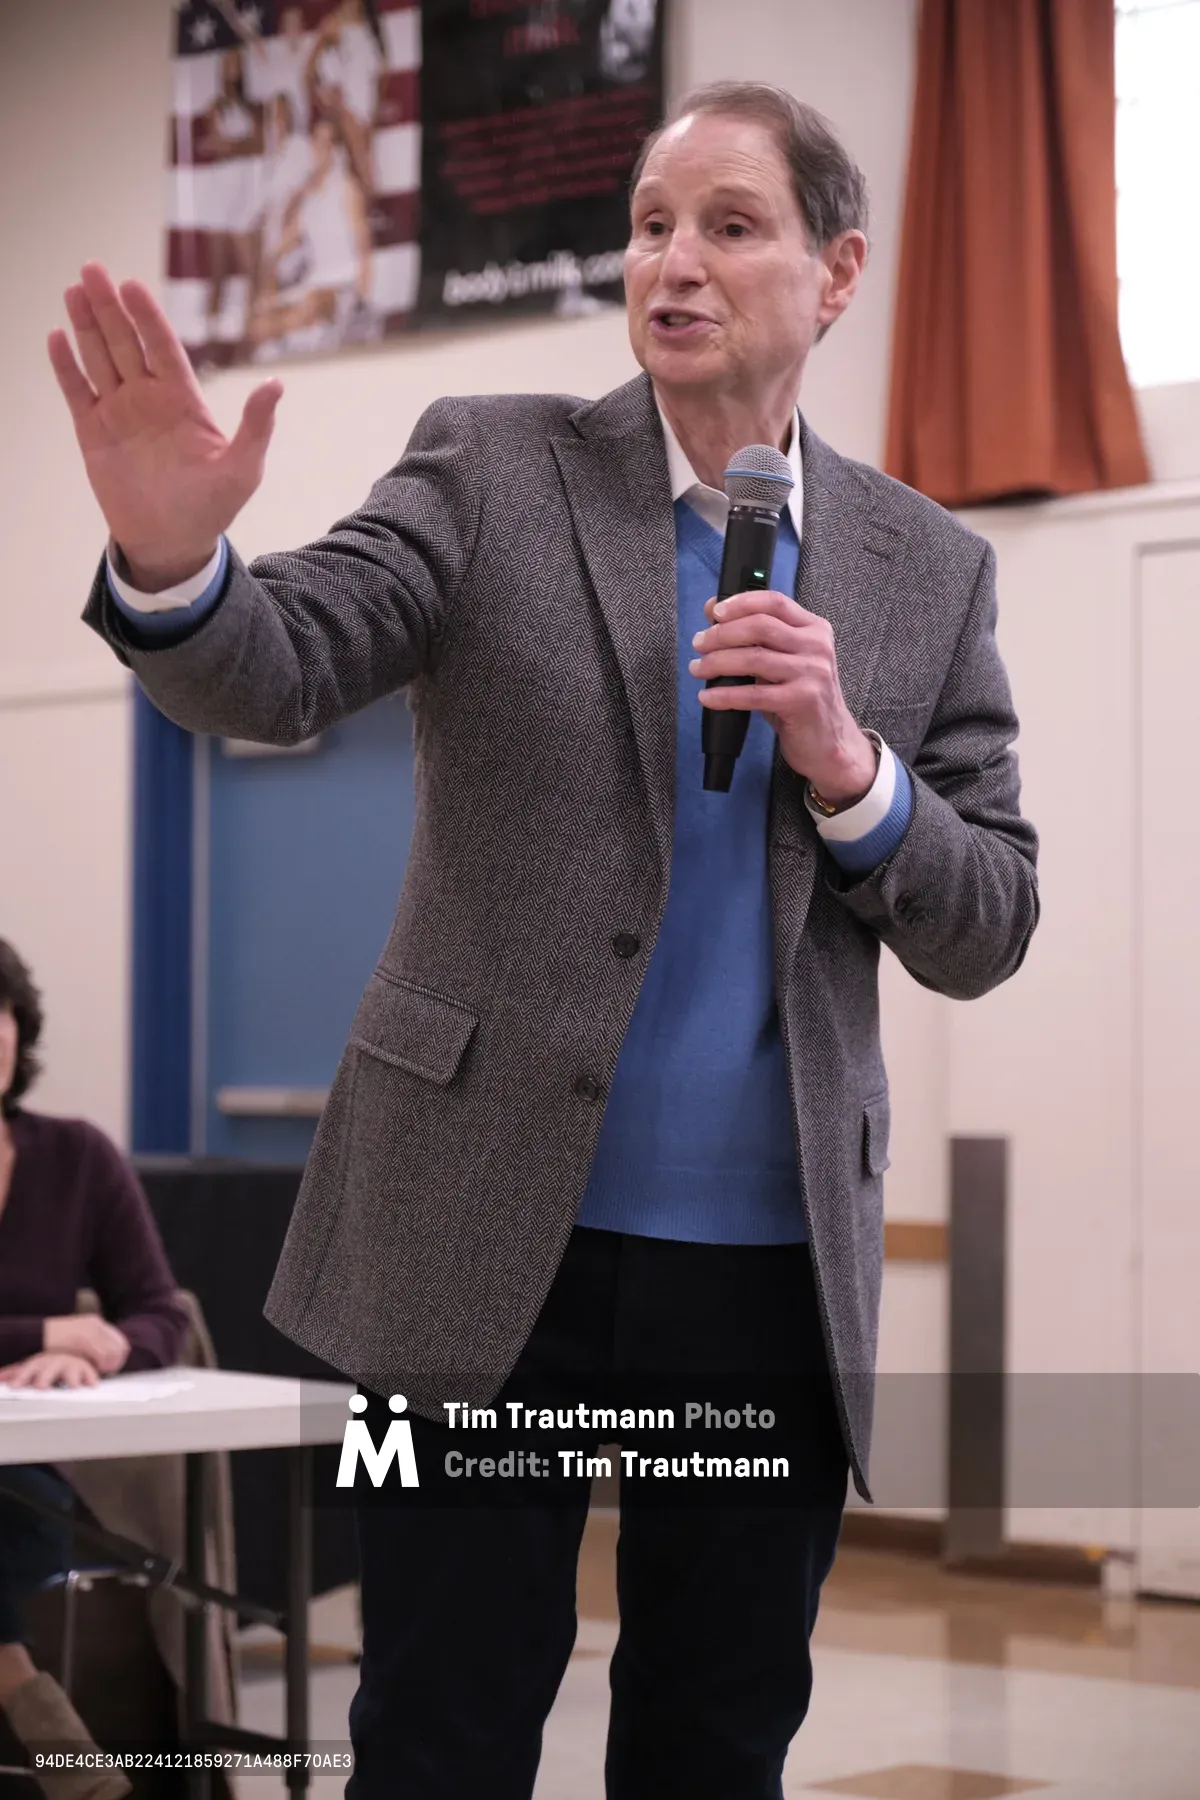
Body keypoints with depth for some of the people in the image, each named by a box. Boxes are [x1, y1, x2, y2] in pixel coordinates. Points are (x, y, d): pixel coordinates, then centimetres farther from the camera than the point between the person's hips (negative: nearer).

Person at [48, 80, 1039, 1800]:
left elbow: (985, 932, 5)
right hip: (490, 1229, -2)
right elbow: (277, 674, -12)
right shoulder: (495, 467, 1)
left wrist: (848, 762, -14)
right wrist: (171, 557, -34)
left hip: (774, 1266, 2)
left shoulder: (929, 571, 7)